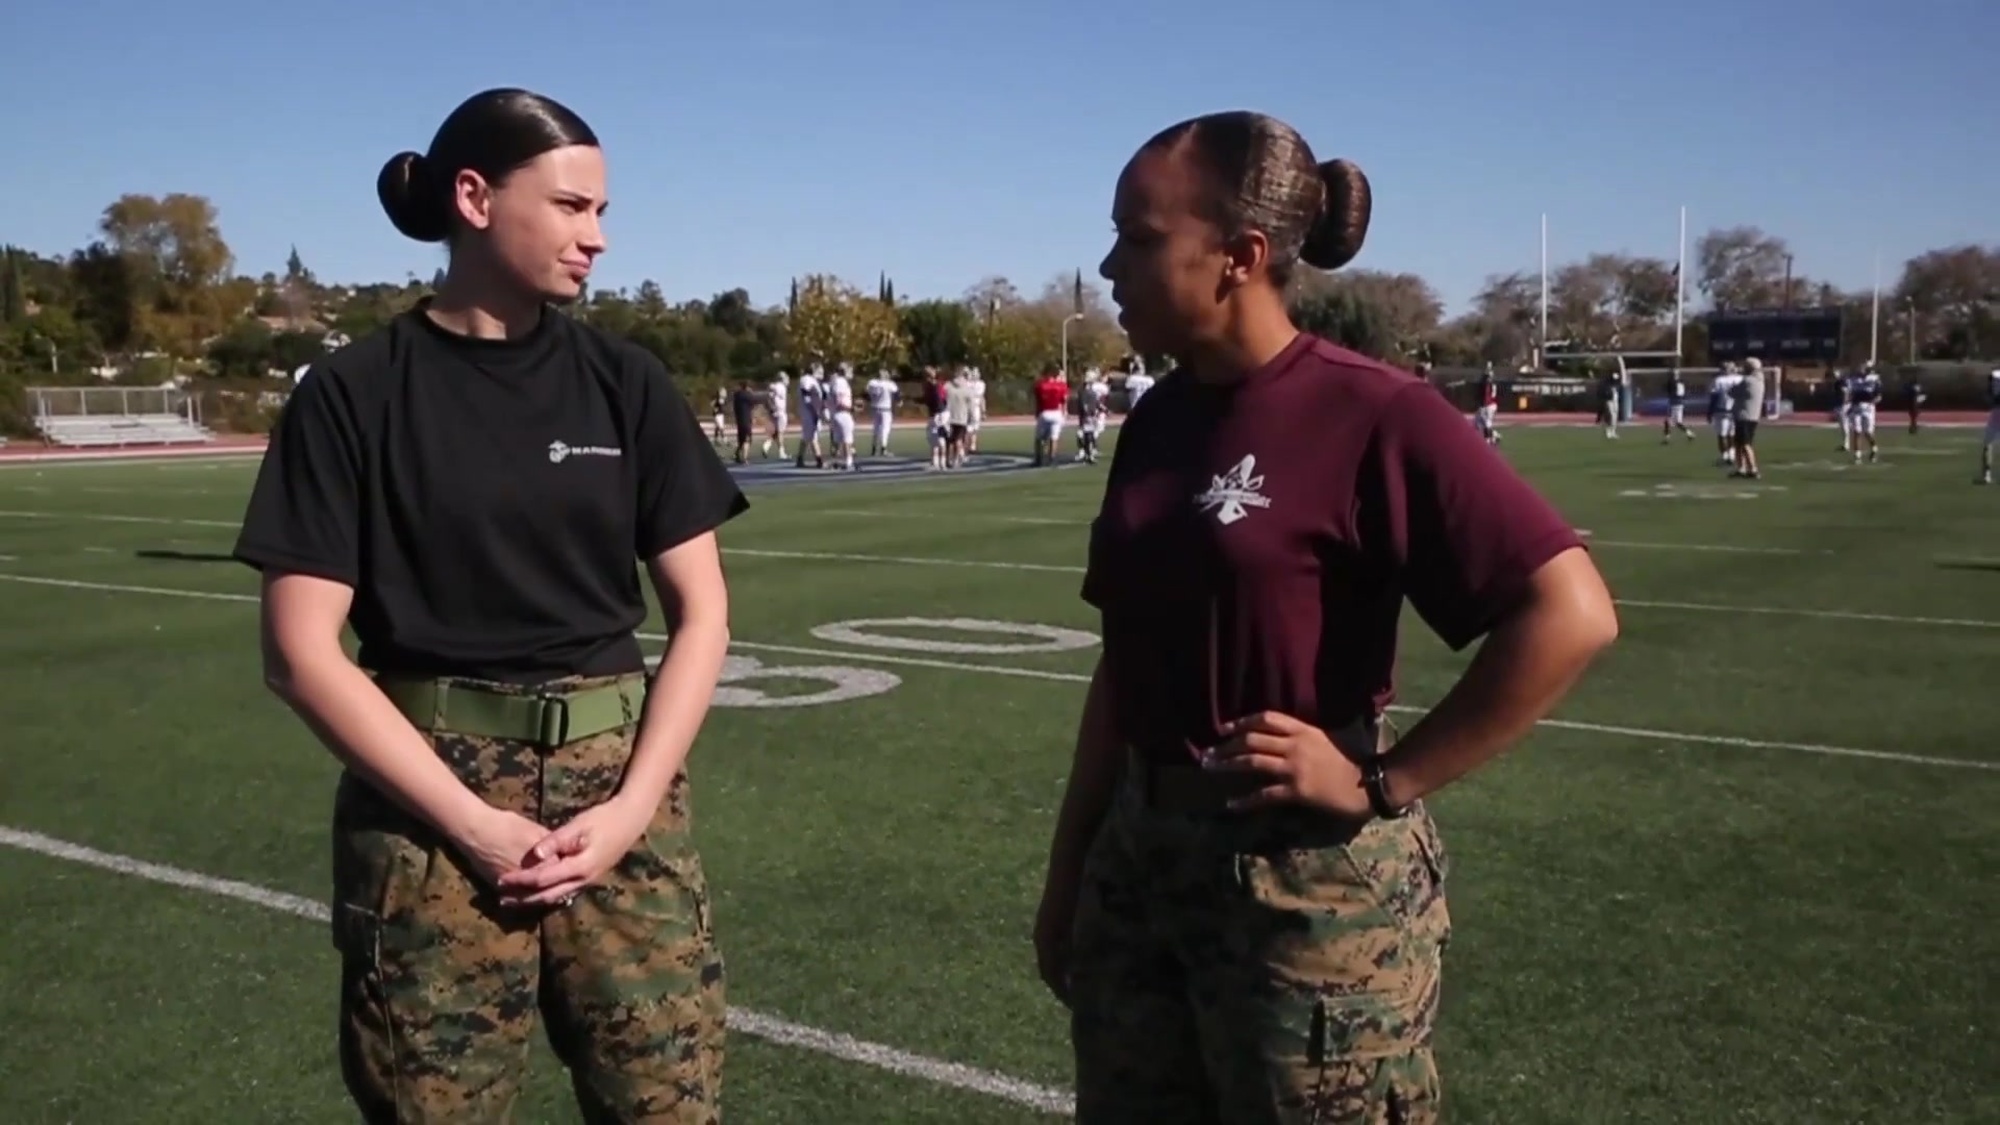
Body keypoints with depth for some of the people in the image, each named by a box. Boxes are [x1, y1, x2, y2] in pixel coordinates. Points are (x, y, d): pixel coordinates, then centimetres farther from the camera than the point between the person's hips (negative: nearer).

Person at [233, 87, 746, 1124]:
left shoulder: (624, 383, 4)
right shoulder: (353, 395, -3)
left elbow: (701, 616, 4)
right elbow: (301, 650, -6)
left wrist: (630, 806, -7)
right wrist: (473, 821, -12)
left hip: (613, 777, 2)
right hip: (427, 798, -2)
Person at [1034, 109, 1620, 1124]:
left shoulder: (1369, 414, -15)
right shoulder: (1157, 423, 5)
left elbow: (1570, 614, -20)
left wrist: (1383, 784, -16)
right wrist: (1067, 869, 13)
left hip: (1310, 883, -6)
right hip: (1139, 860, 7)